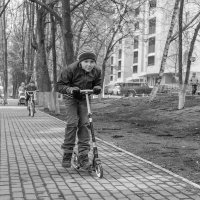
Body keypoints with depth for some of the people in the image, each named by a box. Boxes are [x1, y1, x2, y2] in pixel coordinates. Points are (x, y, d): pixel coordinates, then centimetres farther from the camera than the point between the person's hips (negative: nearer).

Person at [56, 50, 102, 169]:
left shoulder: (97, 71, -12)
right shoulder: (71, 69, -24)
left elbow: (97, 83, 5)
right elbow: (59, 85, -18)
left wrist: (97, 88, -20)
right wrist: (70, 89, -38)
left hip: (85, 98, 3)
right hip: (71, 98, -3)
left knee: (84, 124, -8)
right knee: (72, 123, -17)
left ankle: (83, 156, -3)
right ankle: (67, 154, -3)